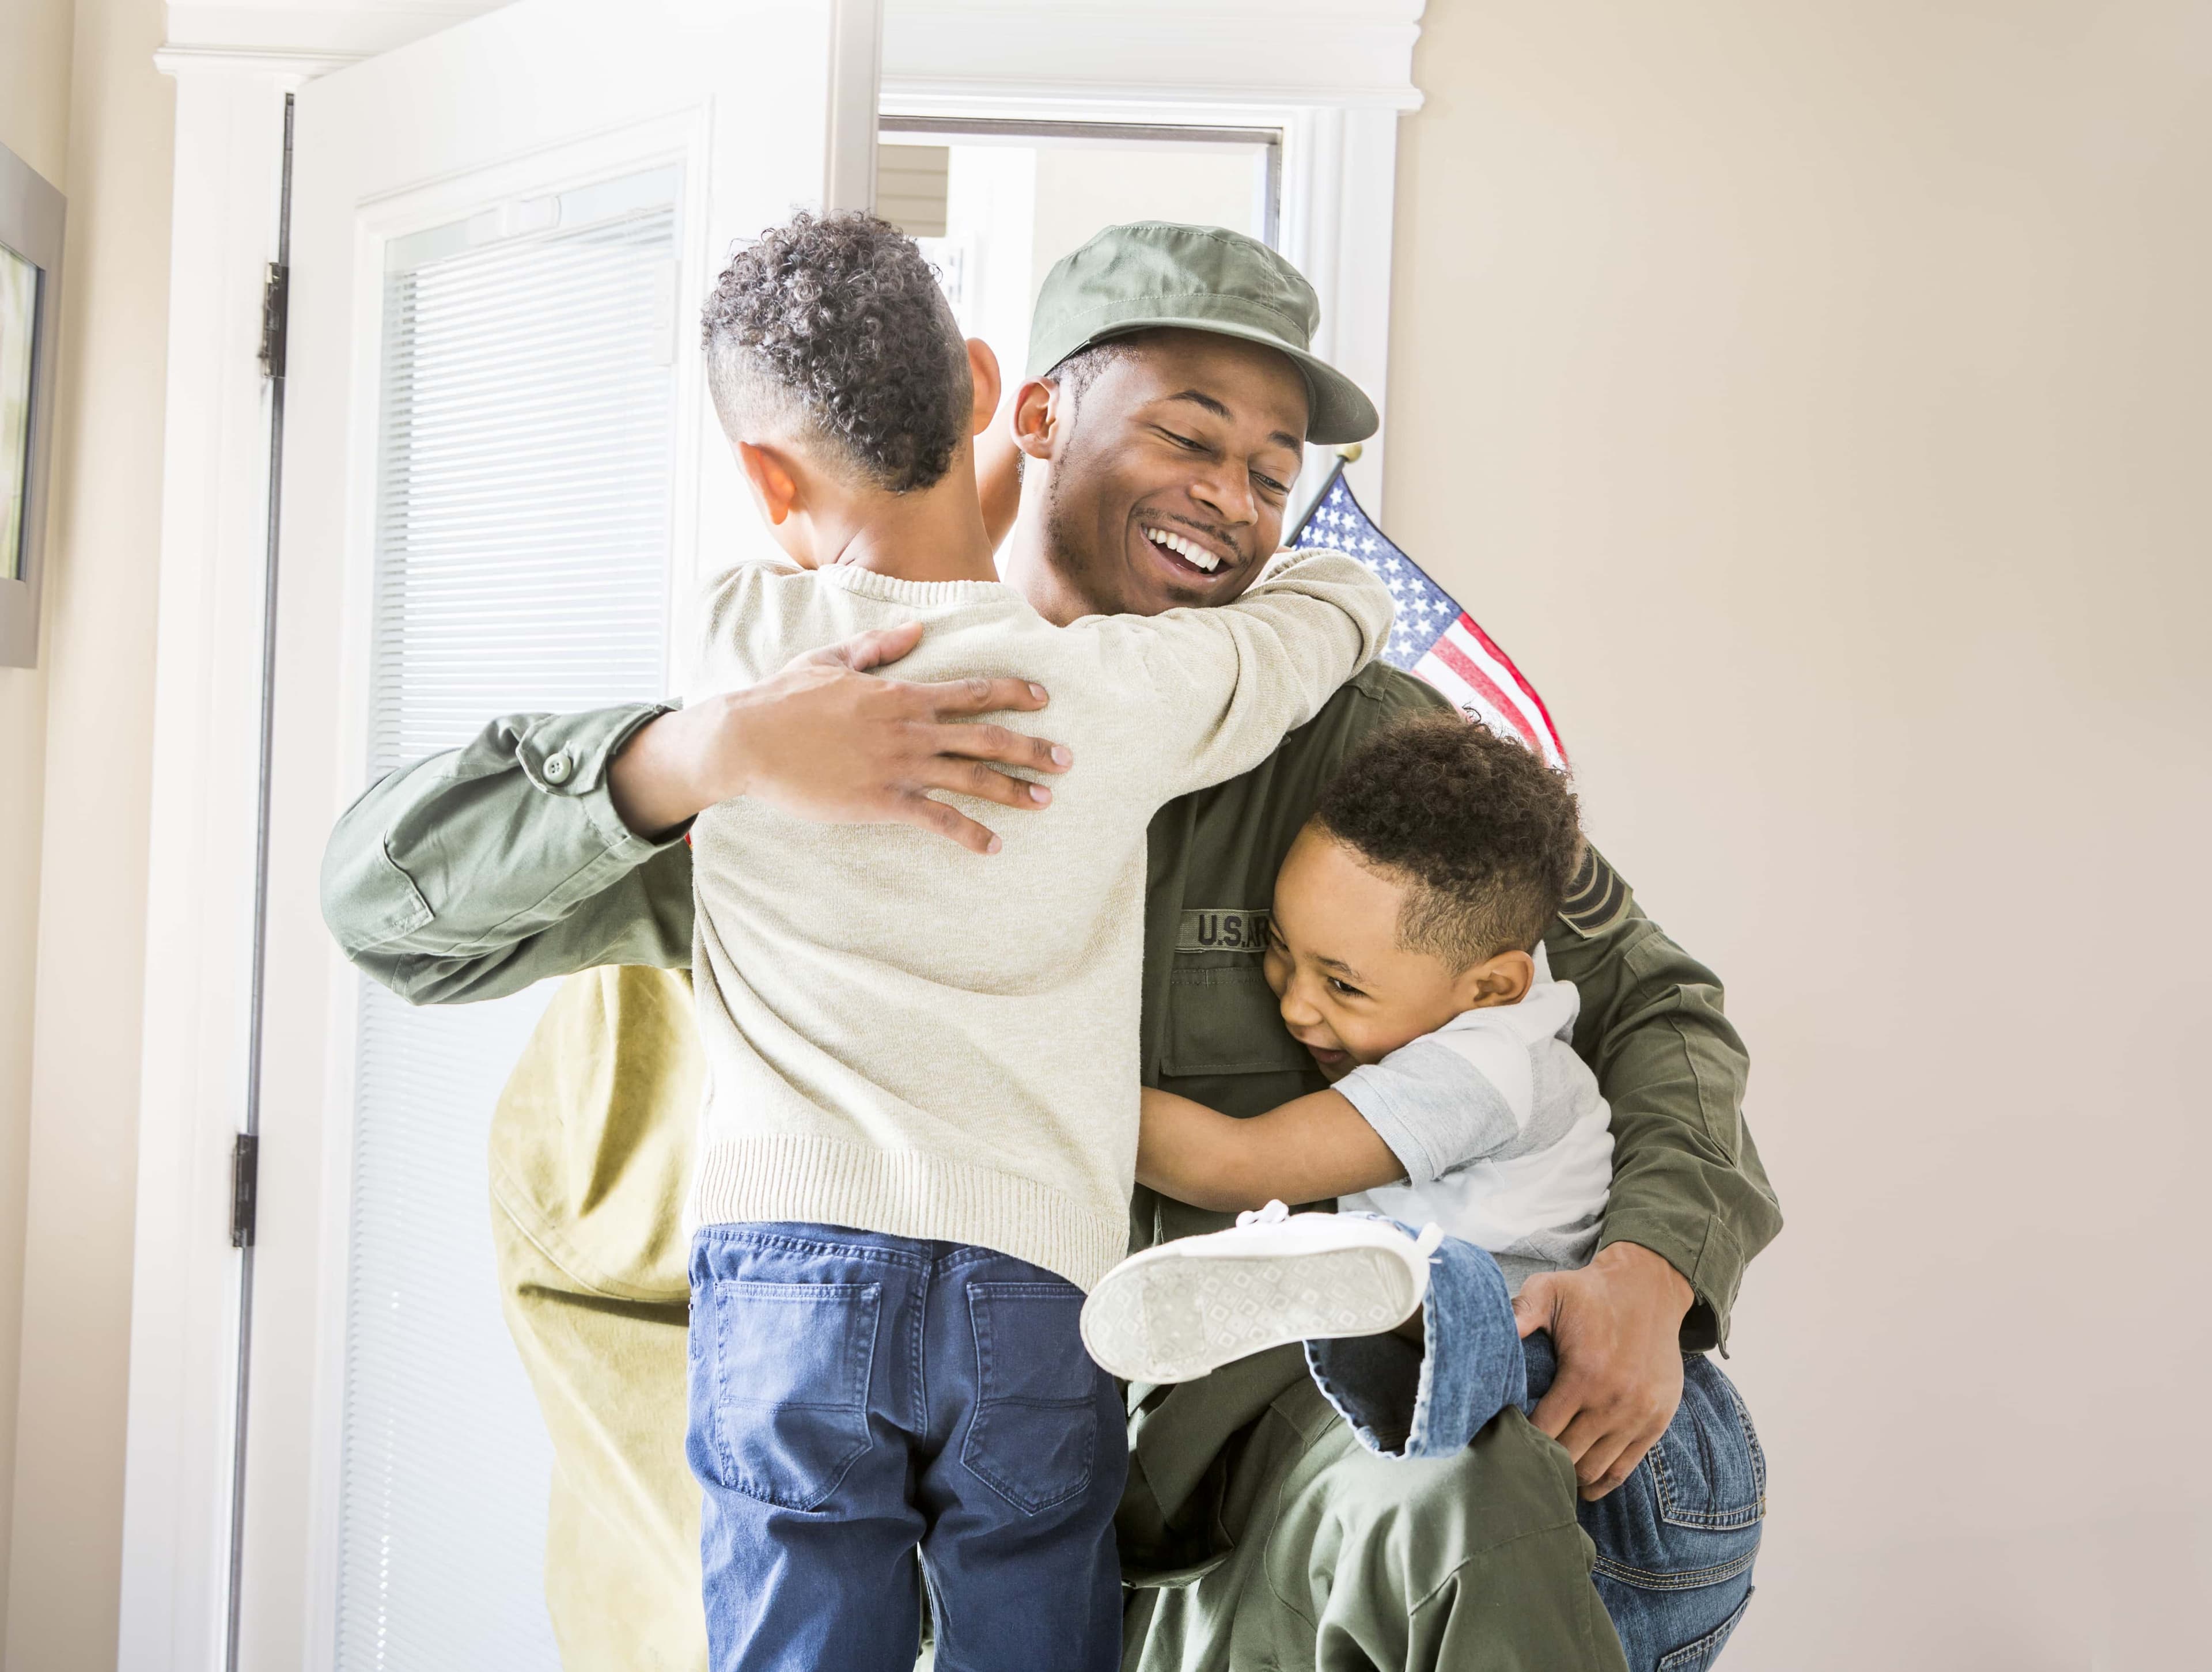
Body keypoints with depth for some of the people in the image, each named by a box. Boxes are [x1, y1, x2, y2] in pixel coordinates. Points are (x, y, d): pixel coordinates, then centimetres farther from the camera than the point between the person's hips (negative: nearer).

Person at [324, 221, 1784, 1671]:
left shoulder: (1345, 735, -1)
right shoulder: (816, 741, -2)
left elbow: (1654, 1002, 7)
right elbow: (393, 894, -9)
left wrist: (1651, 1271, -13)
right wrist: (714, 749, -28)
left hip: (1257, 1400, -1)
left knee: (1471, 1494, -32)